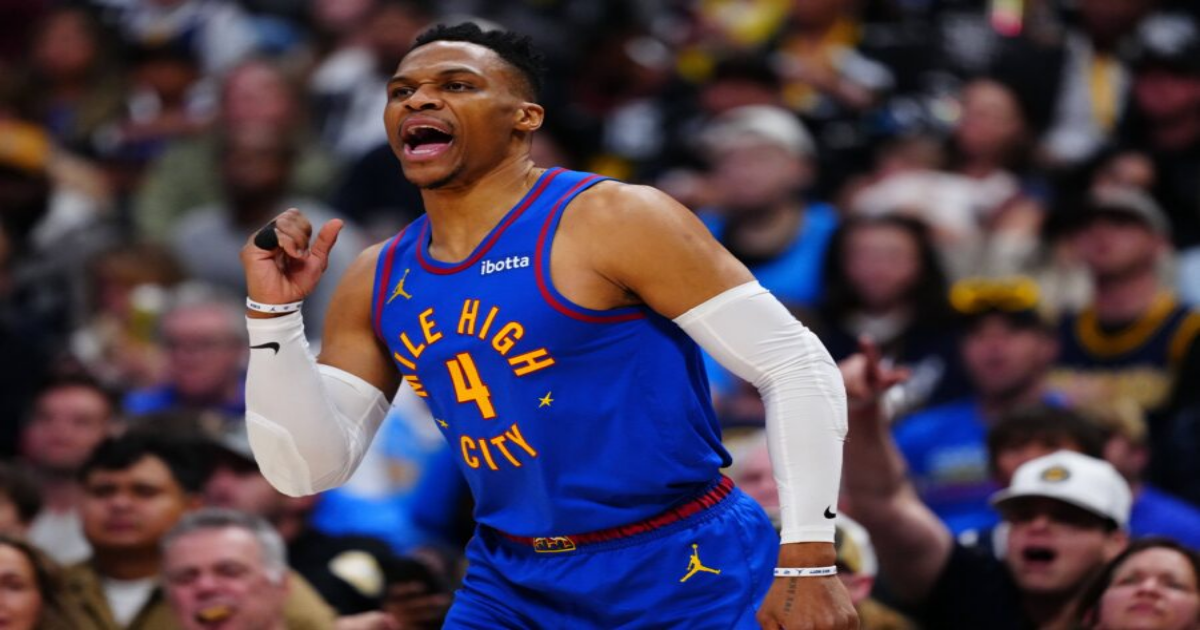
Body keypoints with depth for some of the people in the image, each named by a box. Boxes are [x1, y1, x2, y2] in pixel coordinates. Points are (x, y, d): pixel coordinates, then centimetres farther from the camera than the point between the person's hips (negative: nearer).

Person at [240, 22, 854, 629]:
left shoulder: (611, 222, -14)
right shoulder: (377, 284, 6)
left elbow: (797, 365, -14)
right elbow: (307, 468, 5)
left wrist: (808, 559, -19)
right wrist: (273, 311, -7)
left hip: (686, 579, -6)